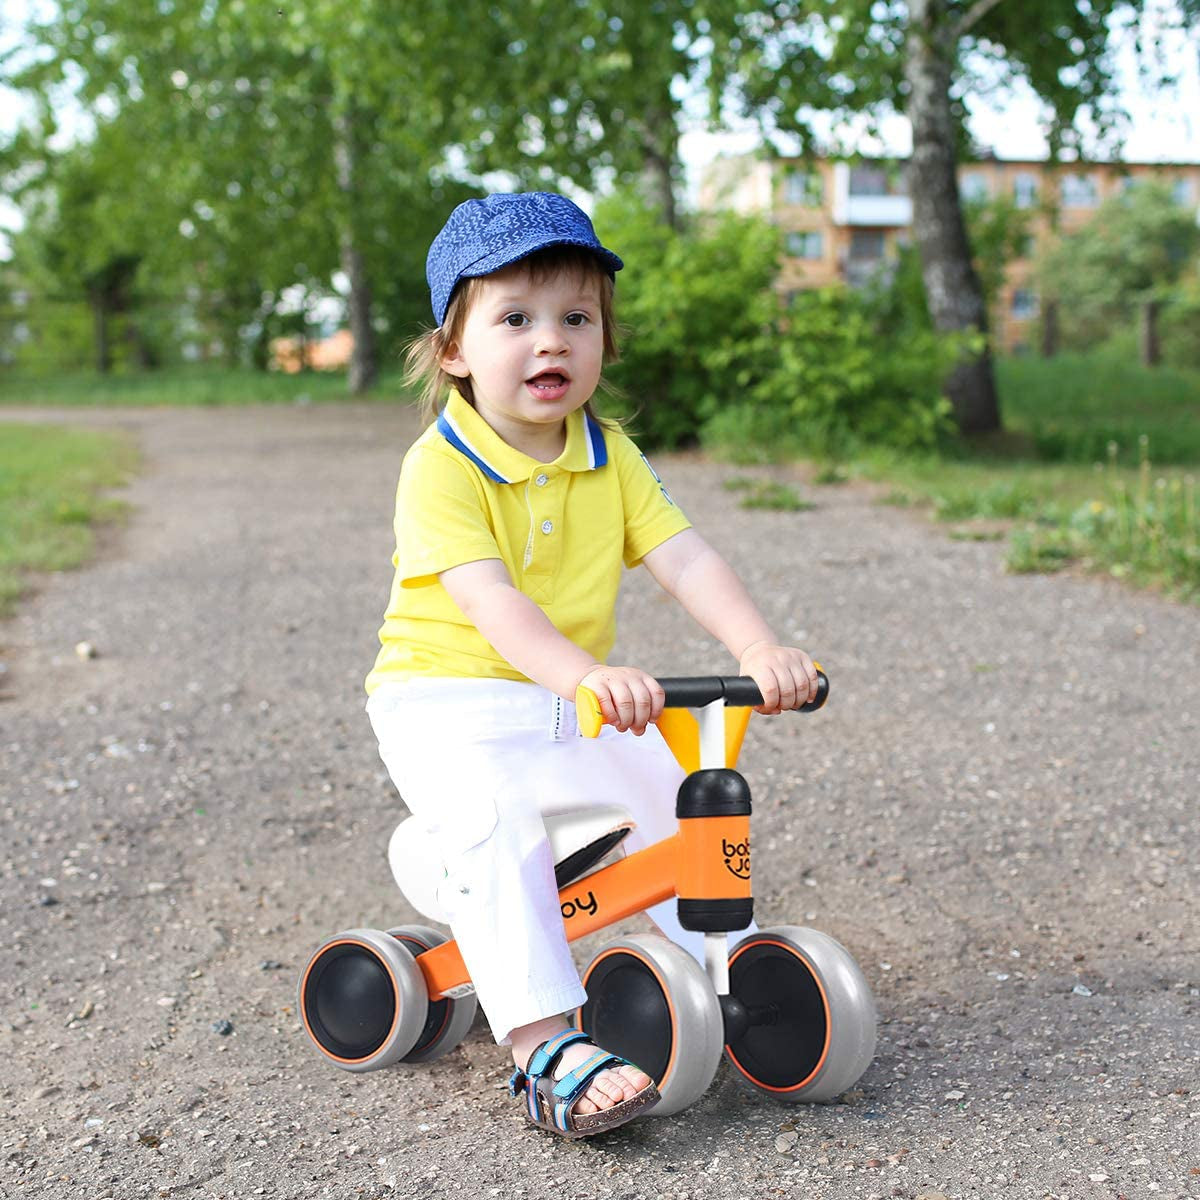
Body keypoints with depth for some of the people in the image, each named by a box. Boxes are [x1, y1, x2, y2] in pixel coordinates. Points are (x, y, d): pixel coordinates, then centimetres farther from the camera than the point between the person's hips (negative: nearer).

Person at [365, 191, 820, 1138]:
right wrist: (583, 673, -46)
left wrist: (761, 649, -26)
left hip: (572, 704, 6)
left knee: (681, 788, -2)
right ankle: (547, 1045, -30)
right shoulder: (440, 466, -16)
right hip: (446, 702, -6)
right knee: (496, 823, -30)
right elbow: (488, 600, -29)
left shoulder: (609, 457, 3)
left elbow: (687, 560, -8)